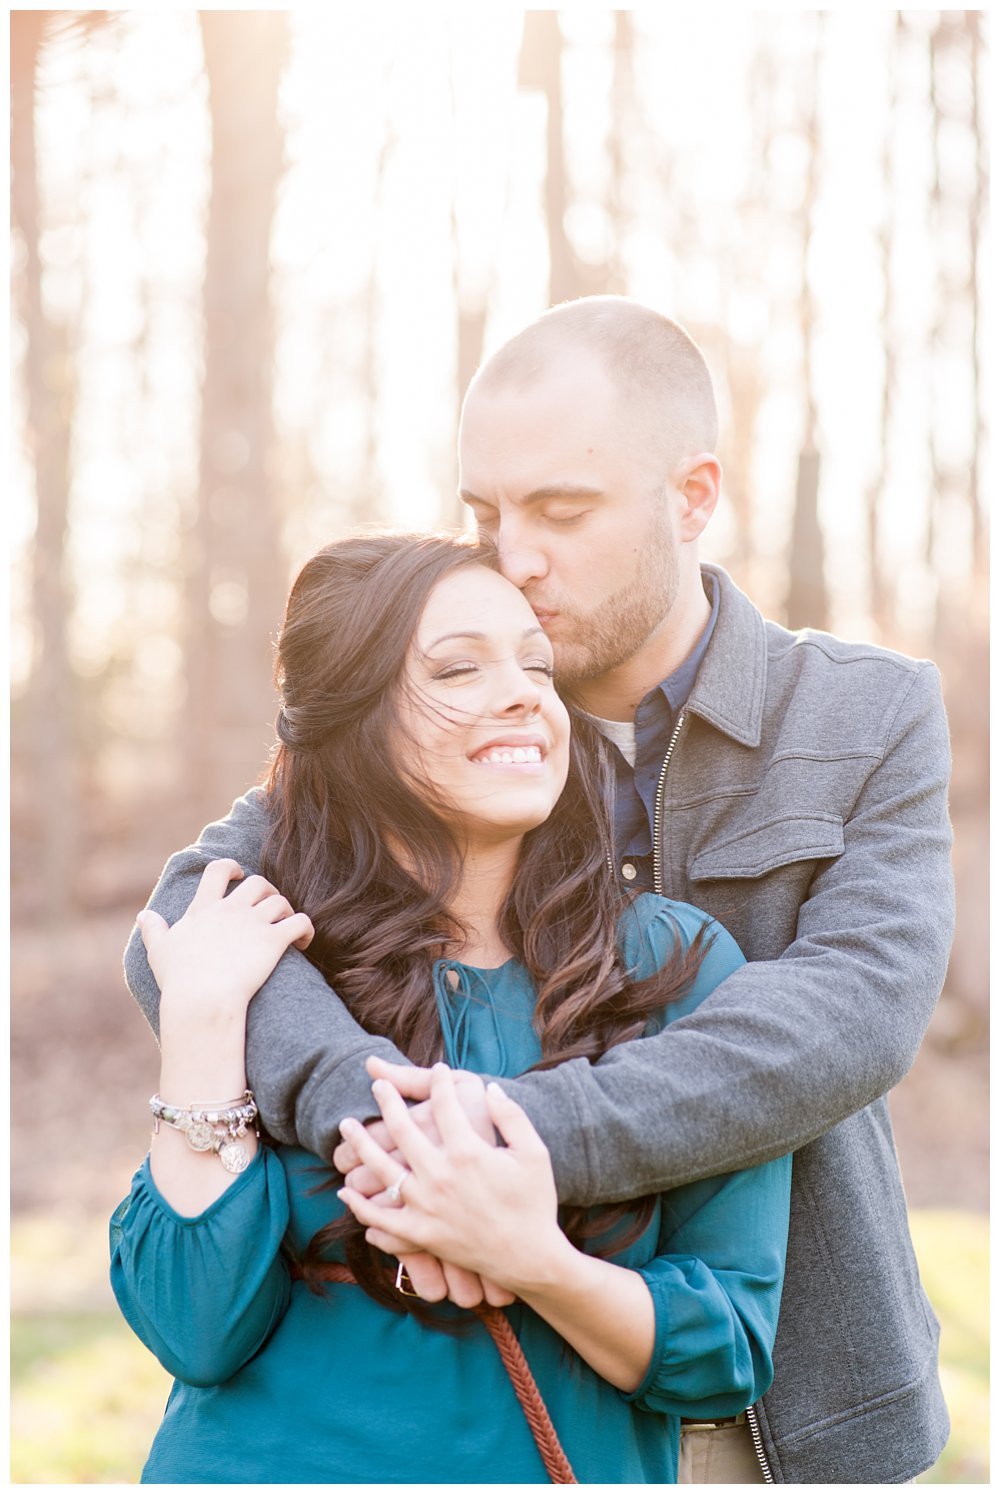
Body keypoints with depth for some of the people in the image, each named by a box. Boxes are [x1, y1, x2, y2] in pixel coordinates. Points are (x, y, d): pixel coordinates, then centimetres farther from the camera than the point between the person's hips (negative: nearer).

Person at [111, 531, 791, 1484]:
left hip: (577, 1464, 0)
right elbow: (197, 1331, -13)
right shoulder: (279, 967, -6)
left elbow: (733, 1352, -10)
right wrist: (201, 1024, -18)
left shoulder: (679, 966, -8)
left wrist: (533, 1261, -25)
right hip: (267, 1462, 0)